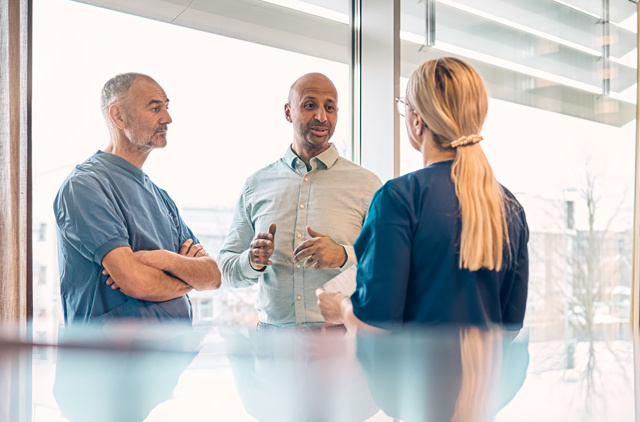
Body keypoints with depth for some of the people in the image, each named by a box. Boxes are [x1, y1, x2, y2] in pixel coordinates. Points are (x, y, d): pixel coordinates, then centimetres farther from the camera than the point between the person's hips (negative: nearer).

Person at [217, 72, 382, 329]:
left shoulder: (366, 184, 6)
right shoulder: (256, 184, 13)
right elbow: (226, 269, 16)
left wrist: (344, 256, -14)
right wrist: (252, 261, -5)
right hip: (272, 335, 3)